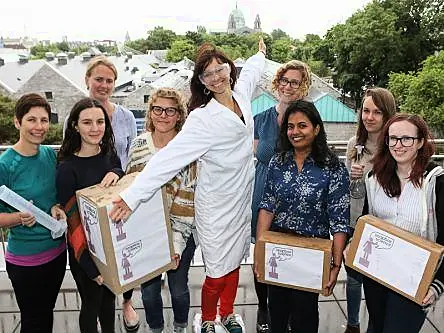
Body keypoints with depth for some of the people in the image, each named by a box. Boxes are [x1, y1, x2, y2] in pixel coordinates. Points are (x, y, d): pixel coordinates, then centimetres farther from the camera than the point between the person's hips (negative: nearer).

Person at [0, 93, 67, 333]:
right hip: (25, 258, -5)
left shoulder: (51, 155, -2)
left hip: (57, 249, 5)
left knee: (48, 311, 23)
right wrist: (20, 217, -30)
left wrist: (58, 208, -9)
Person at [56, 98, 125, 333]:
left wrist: (117, 174, -15)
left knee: (109, 297, 23)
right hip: (86, 251, -5)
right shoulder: (67, 169, -19)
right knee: (92, 303, 13)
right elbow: (72, 221, -18)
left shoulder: (110, 156, -2)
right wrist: (91, 268, -20)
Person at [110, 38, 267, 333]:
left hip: (242, 200, 6)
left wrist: (261, 55, 44)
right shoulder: (203, 118, -21)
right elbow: (168, 158, -29)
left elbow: (251, 72, 23)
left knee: (234, 263, 21)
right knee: (217, 272, 7)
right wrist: (133, 195, -36)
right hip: (217, 206, -6)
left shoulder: (241, 94, -1)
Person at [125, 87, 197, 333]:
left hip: (180, 233, -2)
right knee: (149, 290, 14)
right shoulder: (138, 145, -2)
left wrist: (178, 242, -19)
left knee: (178, 288, 14)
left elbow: (188, 201, -14)